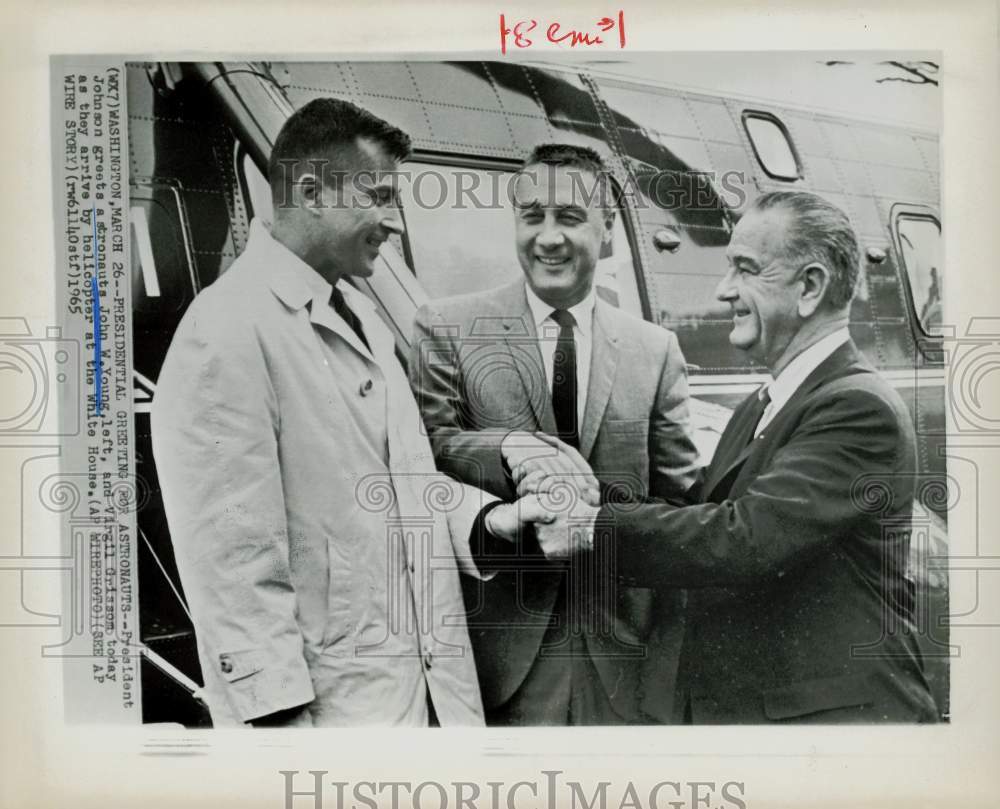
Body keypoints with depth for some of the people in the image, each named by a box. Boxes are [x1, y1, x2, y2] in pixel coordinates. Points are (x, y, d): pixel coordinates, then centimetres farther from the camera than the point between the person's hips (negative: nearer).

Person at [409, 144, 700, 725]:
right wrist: (511, 449, -25)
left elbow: (681, 498, 7)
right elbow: (425, 447, -8)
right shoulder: (448, 328, 1)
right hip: (501, 633, -2)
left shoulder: (656, 349, 7)